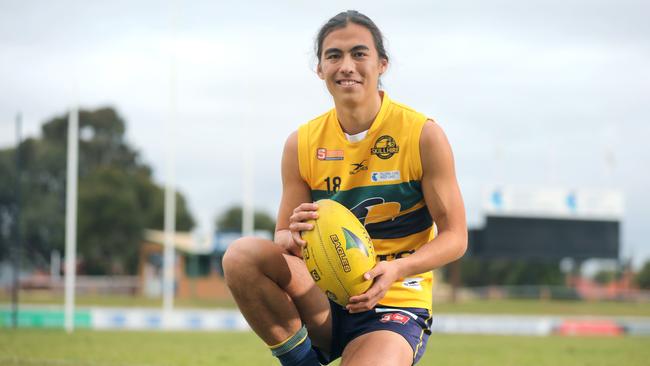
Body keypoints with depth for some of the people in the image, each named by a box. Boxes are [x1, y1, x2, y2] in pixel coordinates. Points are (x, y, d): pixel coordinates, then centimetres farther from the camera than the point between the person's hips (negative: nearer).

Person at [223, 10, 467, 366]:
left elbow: (454, 236, -3)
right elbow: (283, 236, 7)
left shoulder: (423, 136, -5)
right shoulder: (302, 144, 4)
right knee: (241, 254, -25)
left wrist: (396, 270, -22)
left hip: (395, 304, -3)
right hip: (322, 302, 3)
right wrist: (292, 237, -19)